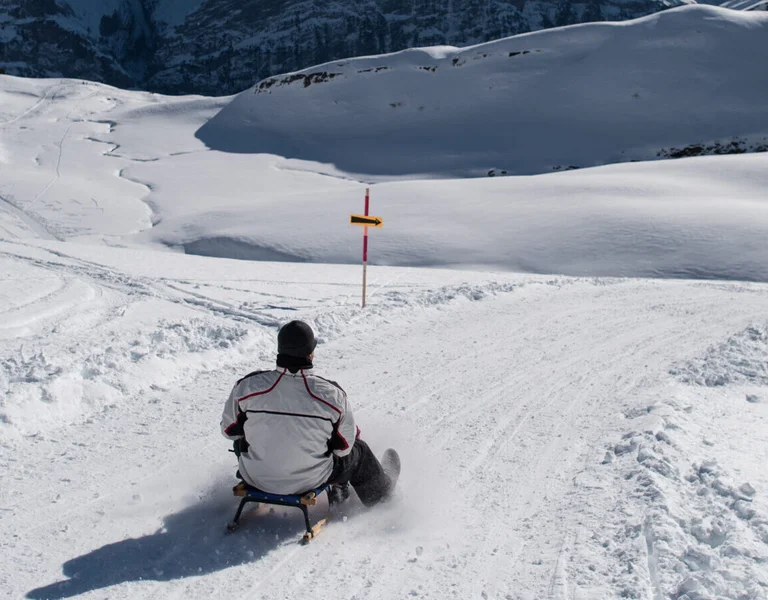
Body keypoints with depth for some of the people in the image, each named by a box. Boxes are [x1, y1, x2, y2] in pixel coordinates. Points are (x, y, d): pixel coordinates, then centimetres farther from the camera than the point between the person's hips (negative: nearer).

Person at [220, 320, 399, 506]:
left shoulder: (247, 386, -20)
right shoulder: (331, 395, -22)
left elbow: (229, 431, -3)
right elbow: (344, 447, -10)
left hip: (256, 478, 2)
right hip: (310, 481, -1)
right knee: (358, 451, 25)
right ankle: (379, 489, 55)